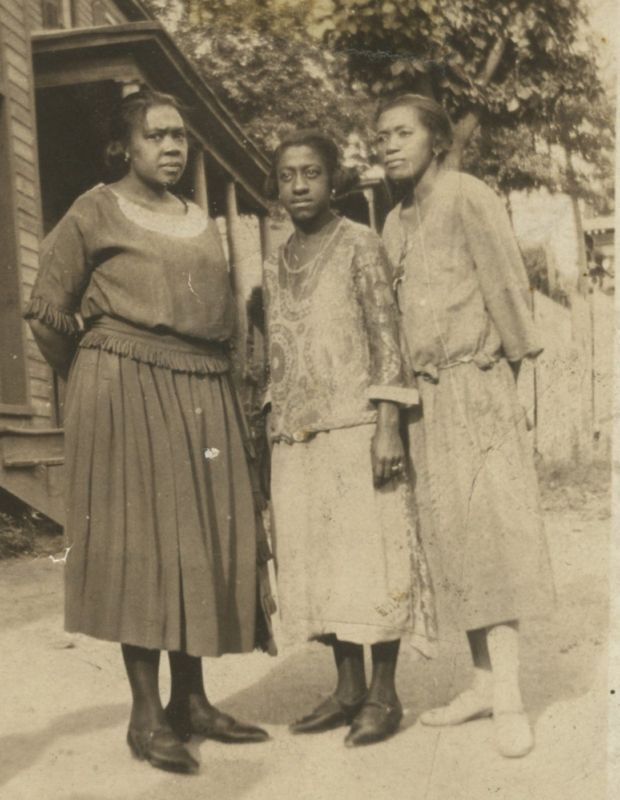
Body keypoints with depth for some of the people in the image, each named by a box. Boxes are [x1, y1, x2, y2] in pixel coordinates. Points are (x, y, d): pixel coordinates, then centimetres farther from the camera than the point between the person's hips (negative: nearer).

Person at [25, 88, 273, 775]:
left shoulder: (202, 224, 18)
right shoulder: (97, 211, 0)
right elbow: (47, 310, -2)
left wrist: (207, 379, 13)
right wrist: (92, 377, 6)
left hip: (204, 395, 6)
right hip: (127, 390, -6)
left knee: (203, 539, 6)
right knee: (142, 539, -5)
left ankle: (190, 700, 18)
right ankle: (146, 714, 3)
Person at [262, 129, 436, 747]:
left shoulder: (359, 245, 0)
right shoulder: (275, 266, 16)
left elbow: (386, 337, -6)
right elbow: (274, 358, 17)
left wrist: (387, 424, -14)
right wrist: (270, 438, 12)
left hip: (353, 428, -6)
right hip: (295, 437, 6)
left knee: (369, 552, -3)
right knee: (316, 560, 8)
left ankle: (383, 695, 8)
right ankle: (348, 688, 19)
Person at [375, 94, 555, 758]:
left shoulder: (468, 198, -4)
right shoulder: (394, 224, 16)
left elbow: (507, 287, -7)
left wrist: (506, 364, -5)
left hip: (475, 385, -7)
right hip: (423, 396, 7)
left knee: (488, 529, -8)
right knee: (449, 538, 7)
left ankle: (508, 695, -4)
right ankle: (483, 680, 16)